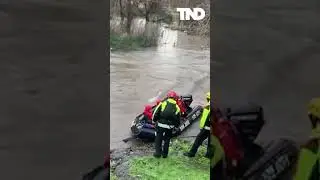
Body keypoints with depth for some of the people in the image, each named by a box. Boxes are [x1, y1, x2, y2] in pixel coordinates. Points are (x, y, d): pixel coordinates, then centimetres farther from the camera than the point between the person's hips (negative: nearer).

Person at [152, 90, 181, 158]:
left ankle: (158, 153, 14)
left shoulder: (163, 103, -2)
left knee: (158, 139, 13)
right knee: (167, 140, 18)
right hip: (170, 127, 2)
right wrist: (176, 126, 24)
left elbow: (155, 114, -4)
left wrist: (154, 120, 12)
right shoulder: (177, 107, 5)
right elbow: (178, 120, 8)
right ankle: (164, 154, 24)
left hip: (160, 125, -2)